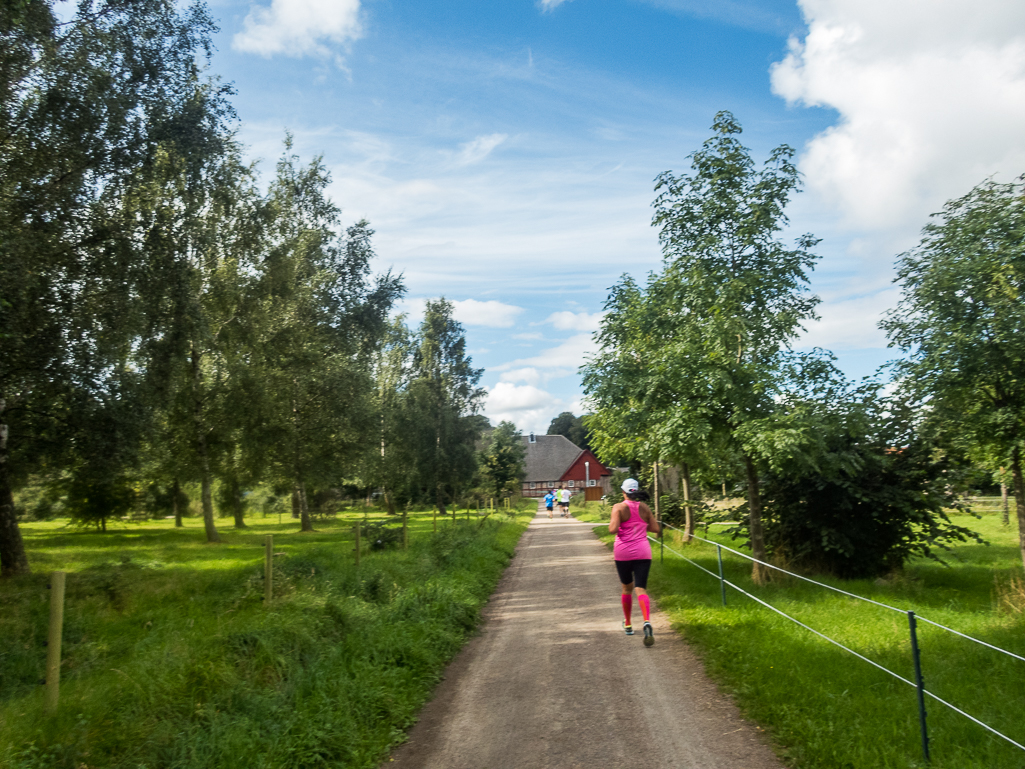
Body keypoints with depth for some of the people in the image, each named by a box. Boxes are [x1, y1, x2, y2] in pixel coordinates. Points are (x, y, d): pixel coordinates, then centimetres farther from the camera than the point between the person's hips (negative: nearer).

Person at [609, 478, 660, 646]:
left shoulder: (619, 507, -7)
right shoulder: (644, 508, 4)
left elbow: (613, 530, -17)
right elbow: (655, 528, 7)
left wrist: (611, 524, 4)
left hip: (623, 552, -1)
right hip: (642, 552, 1)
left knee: (627, 588, 17)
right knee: (641, 589, -5)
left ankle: (627, 625, 30)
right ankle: (647, 622, -30)